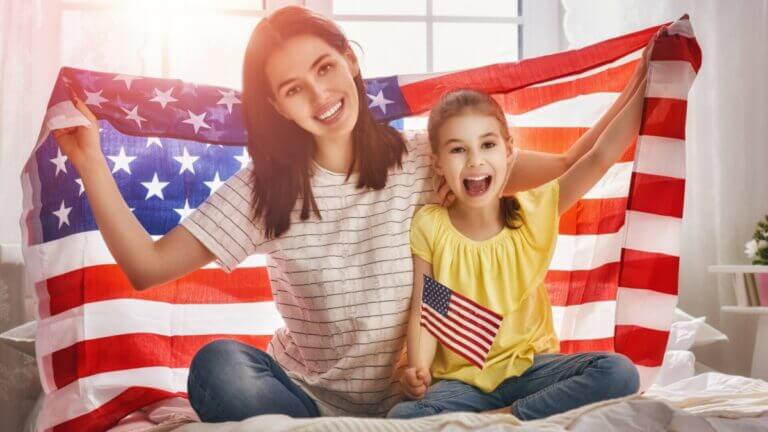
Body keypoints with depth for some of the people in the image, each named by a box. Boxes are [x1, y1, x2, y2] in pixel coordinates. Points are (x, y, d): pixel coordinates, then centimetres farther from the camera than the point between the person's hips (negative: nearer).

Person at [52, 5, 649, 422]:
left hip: (403, 396, -1)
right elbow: (147, 266, -6)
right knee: (218, 367, -33)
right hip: (302, 392, 1)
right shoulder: (264, 190, -3)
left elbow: (567, 169, -4)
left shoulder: (424, 161, -3)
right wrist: (91, 163, -15)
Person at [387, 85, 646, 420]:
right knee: (402, 417, -30)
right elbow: (423, 310, -4)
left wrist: (646, 83, -13)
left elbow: (602, 155, -8)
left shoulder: (534, 211, -3)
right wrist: (418, 370, -21)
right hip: (462, 379, -1)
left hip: (529, 366, 1)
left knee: (619, 373, -24)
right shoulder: (430, 226, -4)